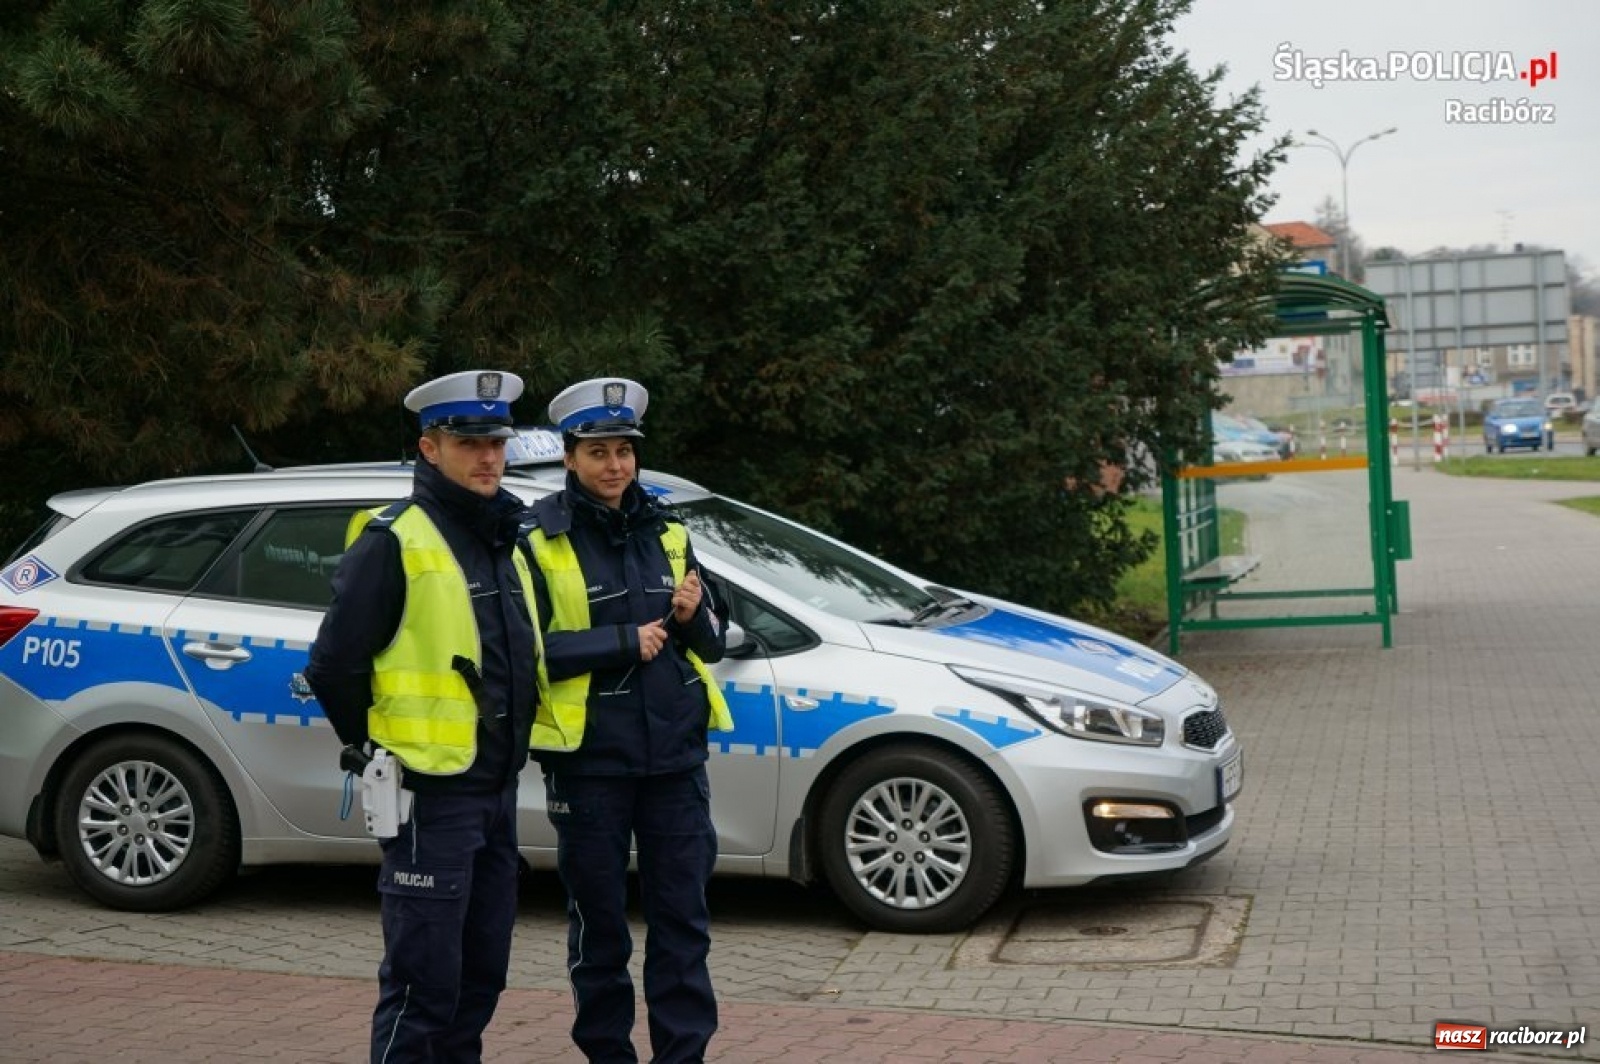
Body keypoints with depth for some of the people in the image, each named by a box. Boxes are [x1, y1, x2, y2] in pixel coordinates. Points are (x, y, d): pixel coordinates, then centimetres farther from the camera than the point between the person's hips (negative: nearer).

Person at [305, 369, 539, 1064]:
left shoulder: (507, 542, 14)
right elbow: (334, 665, -11)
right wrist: (376, 754, -3)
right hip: (430, 796, -8)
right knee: (423, 982, -6)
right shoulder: (393, 542, -11)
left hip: (496, 791, 8)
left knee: (481, 974, 15)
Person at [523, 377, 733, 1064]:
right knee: (599, 922, 7)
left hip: (675, 757, 4)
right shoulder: (541, 540, -4)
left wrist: (694, 617, -6)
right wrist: (625, 642, -16)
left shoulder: (666, 531, 11)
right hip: (587, 760, -4)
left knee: (682, 917, 5)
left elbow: (712, 643, 16)